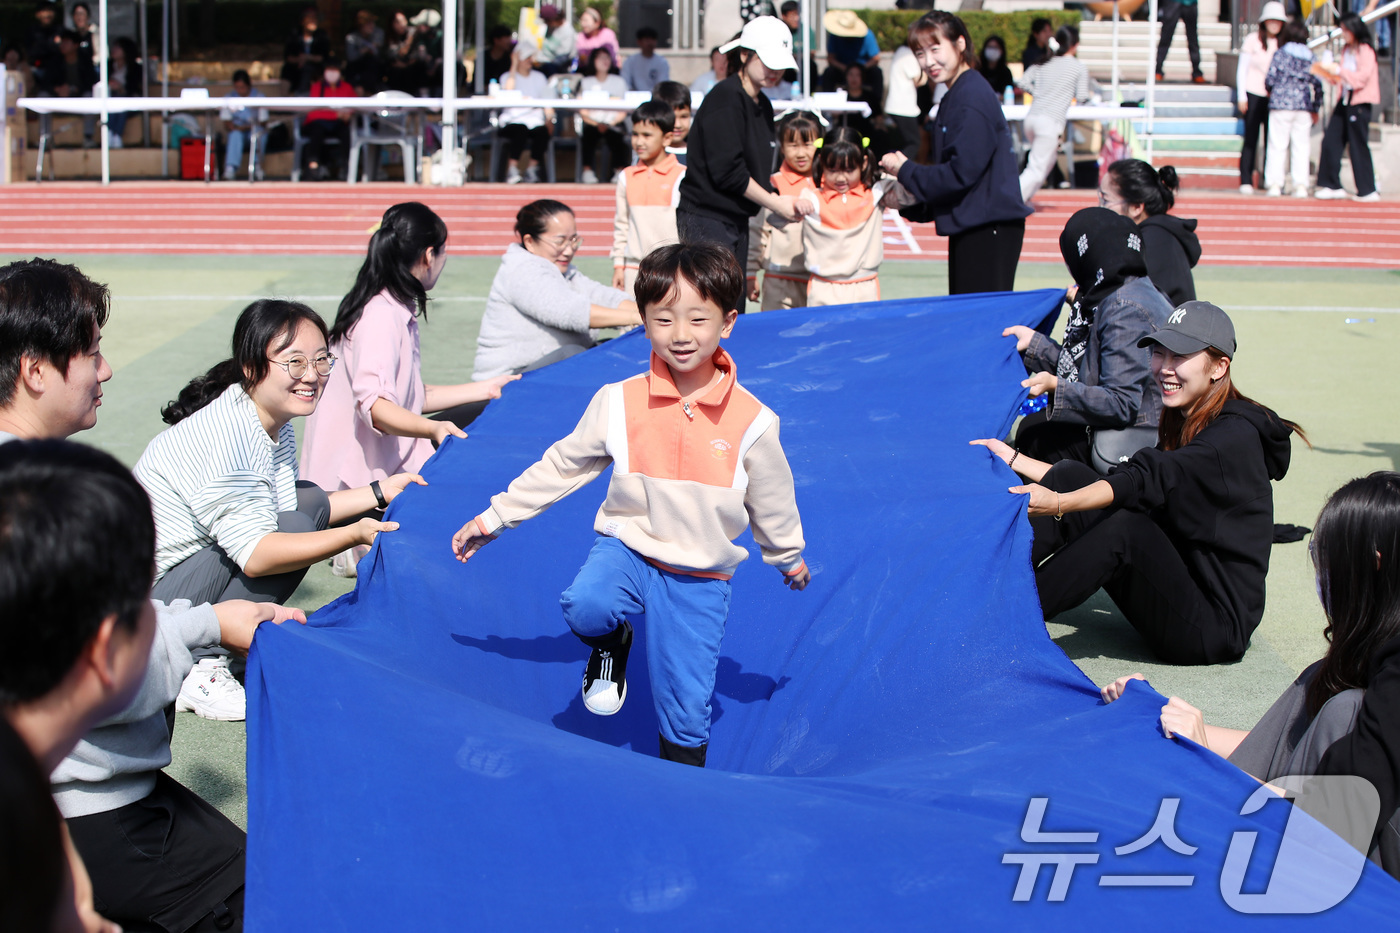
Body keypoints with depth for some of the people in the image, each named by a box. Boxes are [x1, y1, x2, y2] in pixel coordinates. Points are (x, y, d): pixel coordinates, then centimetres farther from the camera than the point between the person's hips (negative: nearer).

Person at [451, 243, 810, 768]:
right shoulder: (619, 402, -8)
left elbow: (772, 503, 8)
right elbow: (561, 466, 4)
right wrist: (494, 518, 6)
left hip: (701, 576, 0)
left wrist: (789, 560, 23)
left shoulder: (752, 421, -9)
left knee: (686, 710, 2)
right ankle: (612, 644, 4)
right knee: (585, 607, -32)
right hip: (628, 547, 0)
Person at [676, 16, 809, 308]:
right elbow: (727, 171, -19)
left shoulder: (762, 106, 15)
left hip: (737, 222, 9)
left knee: (734, 310, 7)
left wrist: (780, 199, -1)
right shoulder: (725, 98, -13)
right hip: (706, 220, -9)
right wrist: (774, 202, -13)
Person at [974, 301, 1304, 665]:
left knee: (1128, 527, -34)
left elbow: (1148, 481, -30)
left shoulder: (1236, 434, -15)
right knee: (1072, 474, -4)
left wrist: (1059, 504, -43)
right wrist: (1014, 459, 12)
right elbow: (1122, 482, 15)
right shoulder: (1182, 425, 12)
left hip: (1216, 626, -8)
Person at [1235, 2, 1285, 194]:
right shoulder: (1252, 40, 1)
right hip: (1254, 94, -2)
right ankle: (1246, 181, -1)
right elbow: (1242, 69, 3)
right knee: (1251, 139, -2)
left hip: (1275, 98, 2)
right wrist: (1241, 96, -2)